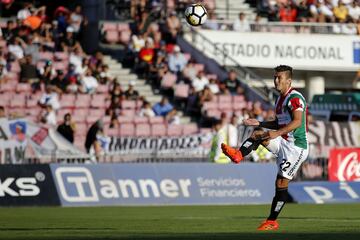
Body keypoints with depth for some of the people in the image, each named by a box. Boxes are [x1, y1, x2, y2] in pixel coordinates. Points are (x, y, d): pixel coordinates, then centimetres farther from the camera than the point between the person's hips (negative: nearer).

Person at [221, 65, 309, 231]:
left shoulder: (295, 98, -15)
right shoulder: (280, 100, 15)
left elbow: (297, 122, -28)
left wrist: (277, 133, -38)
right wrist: (259, 123, 14)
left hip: (297, 147, -9)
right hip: (284, 143, 9)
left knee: (281, 183, -8)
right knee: (258, 134, -11)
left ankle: (272, 221, -3)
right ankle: (238, 155, -30)